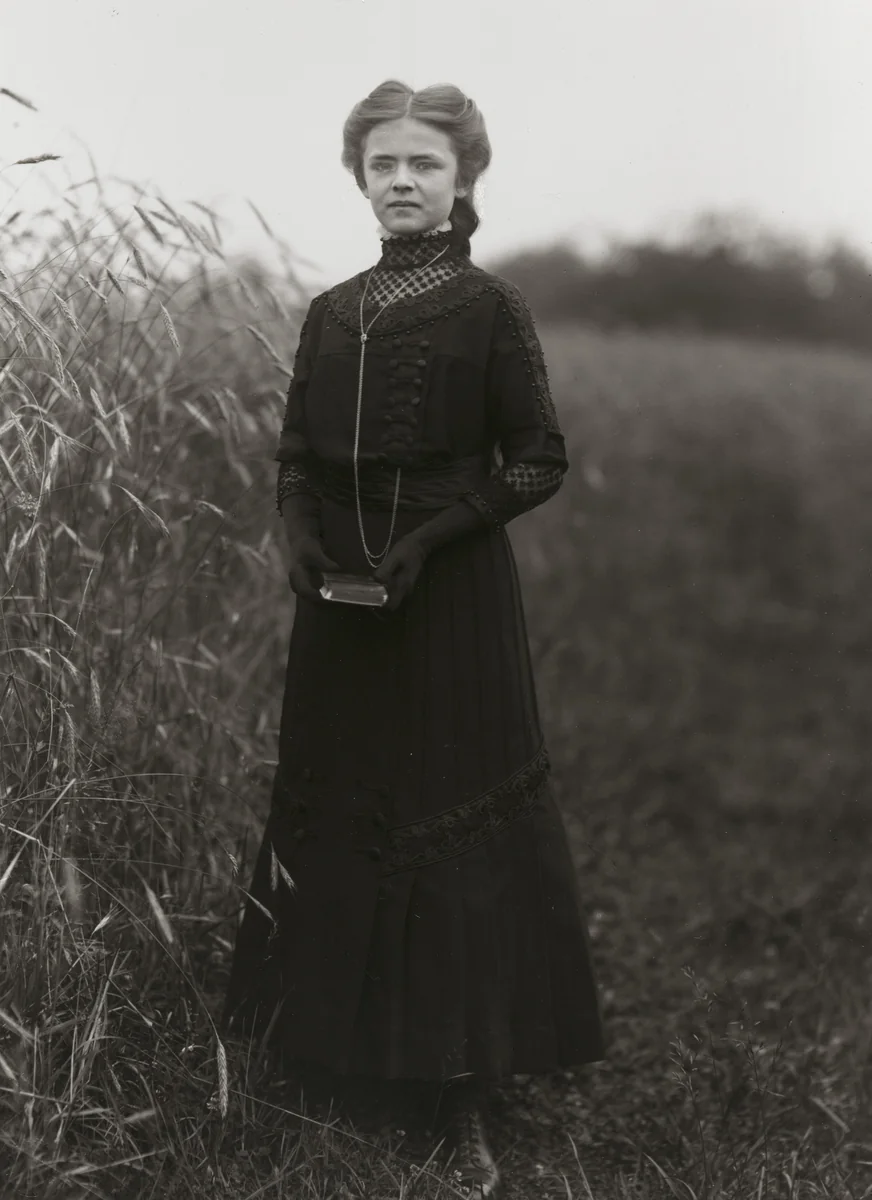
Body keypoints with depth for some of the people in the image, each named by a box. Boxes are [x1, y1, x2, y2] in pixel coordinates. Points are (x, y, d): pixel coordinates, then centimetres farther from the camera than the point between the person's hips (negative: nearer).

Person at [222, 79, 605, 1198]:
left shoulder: (490, 308, -4)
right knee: (336, 807, 10)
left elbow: (539, 462, -4)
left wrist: (429, 534, -15)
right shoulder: (329, 314, 8)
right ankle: (340, 1035, 27)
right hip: (338, 598, 5)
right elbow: (295, 456, 13)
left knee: (453, 819, -1)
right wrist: (301, 535, -7)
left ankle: (465, 1094, 8)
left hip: (451, 599, -4)